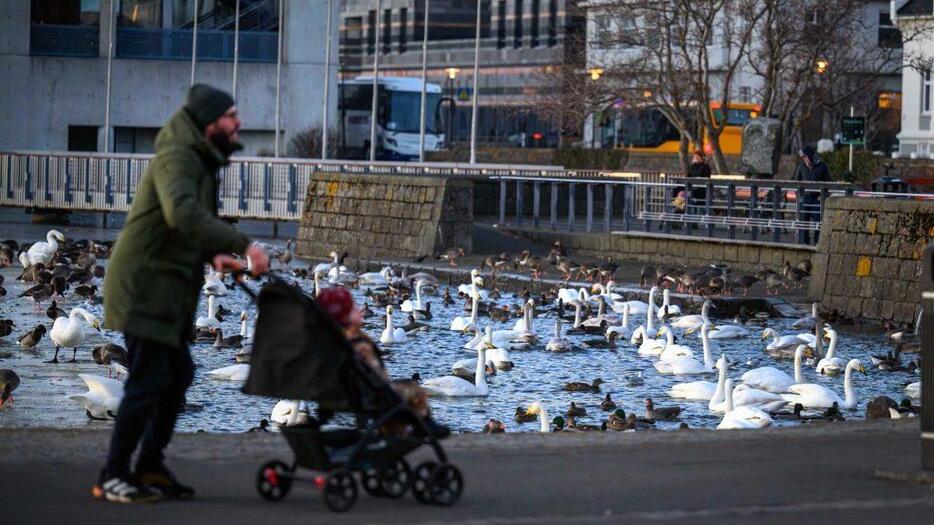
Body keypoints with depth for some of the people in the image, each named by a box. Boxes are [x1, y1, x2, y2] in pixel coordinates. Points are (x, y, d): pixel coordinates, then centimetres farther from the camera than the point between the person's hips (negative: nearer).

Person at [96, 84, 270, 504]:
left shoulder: (199, 161, 15)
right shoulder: (176, 158, -17)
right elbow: (182, 214, -35)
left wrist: (213, 255, 2)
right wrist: (243, 245, -37)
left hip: (167, 288, 10)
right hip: (144, 284, -10)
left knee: (178, 374, 15)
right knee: (148, 380, -10)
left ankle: (150, 467, 24)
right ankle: (113, 477, -3)